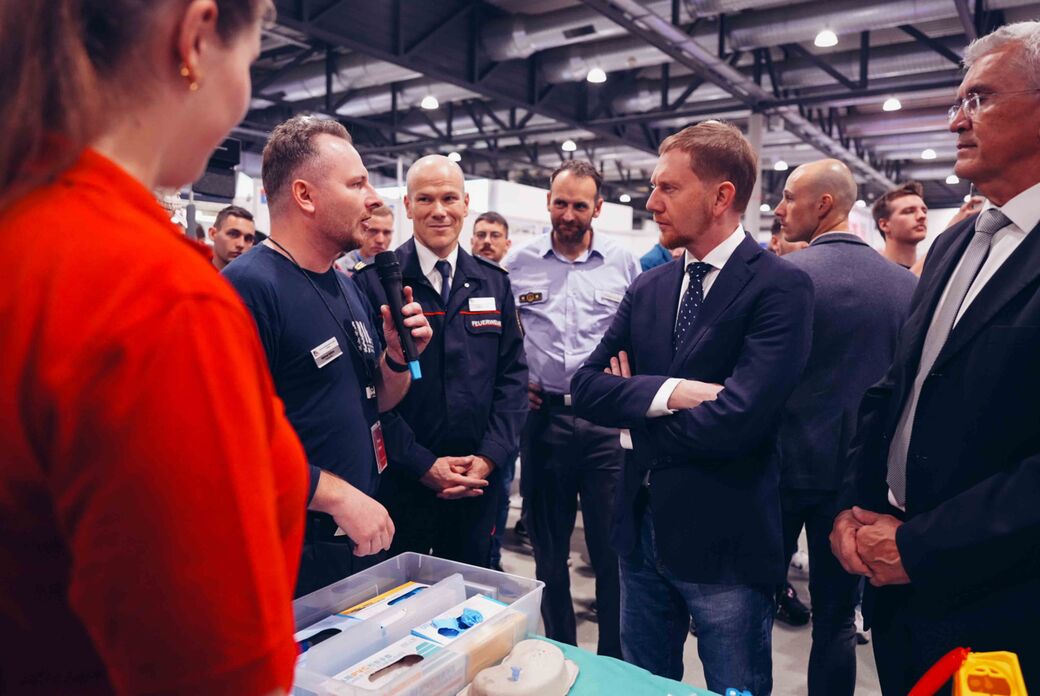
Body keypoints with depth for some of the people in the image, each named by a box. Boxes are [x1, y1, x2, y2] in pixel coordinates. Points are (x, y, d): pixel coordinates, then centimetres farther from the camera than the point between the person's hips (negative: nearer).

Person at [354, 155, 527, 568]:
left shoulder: (494, 284, 5)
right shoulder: (373, 282, -8)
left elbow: (513, 374, 4)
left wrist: (489, 457, -6)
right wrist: (422, 464, -13)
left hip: (479, 482, 4)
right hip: (399, 481, -3)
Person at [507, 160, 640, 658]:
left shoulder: (623, 264, 2)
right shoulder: (519, 263, 3)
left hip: (606, 419, -1)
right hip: (544, 416, 1)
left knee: (612, 546, 5)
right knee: (549, 547, 13)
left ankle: (614, 661, 24)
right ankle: (559, 654, 32)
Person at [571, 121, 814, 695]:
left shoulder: (780, 287, -14)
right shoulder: (647, 288, 5)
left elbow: (737, 419, -26)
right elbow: (586, 388, -2)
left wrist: (636, 418, -11)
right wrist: (670, 392, -19)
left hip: (726, 540, -5)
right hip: (642, 528, 6)